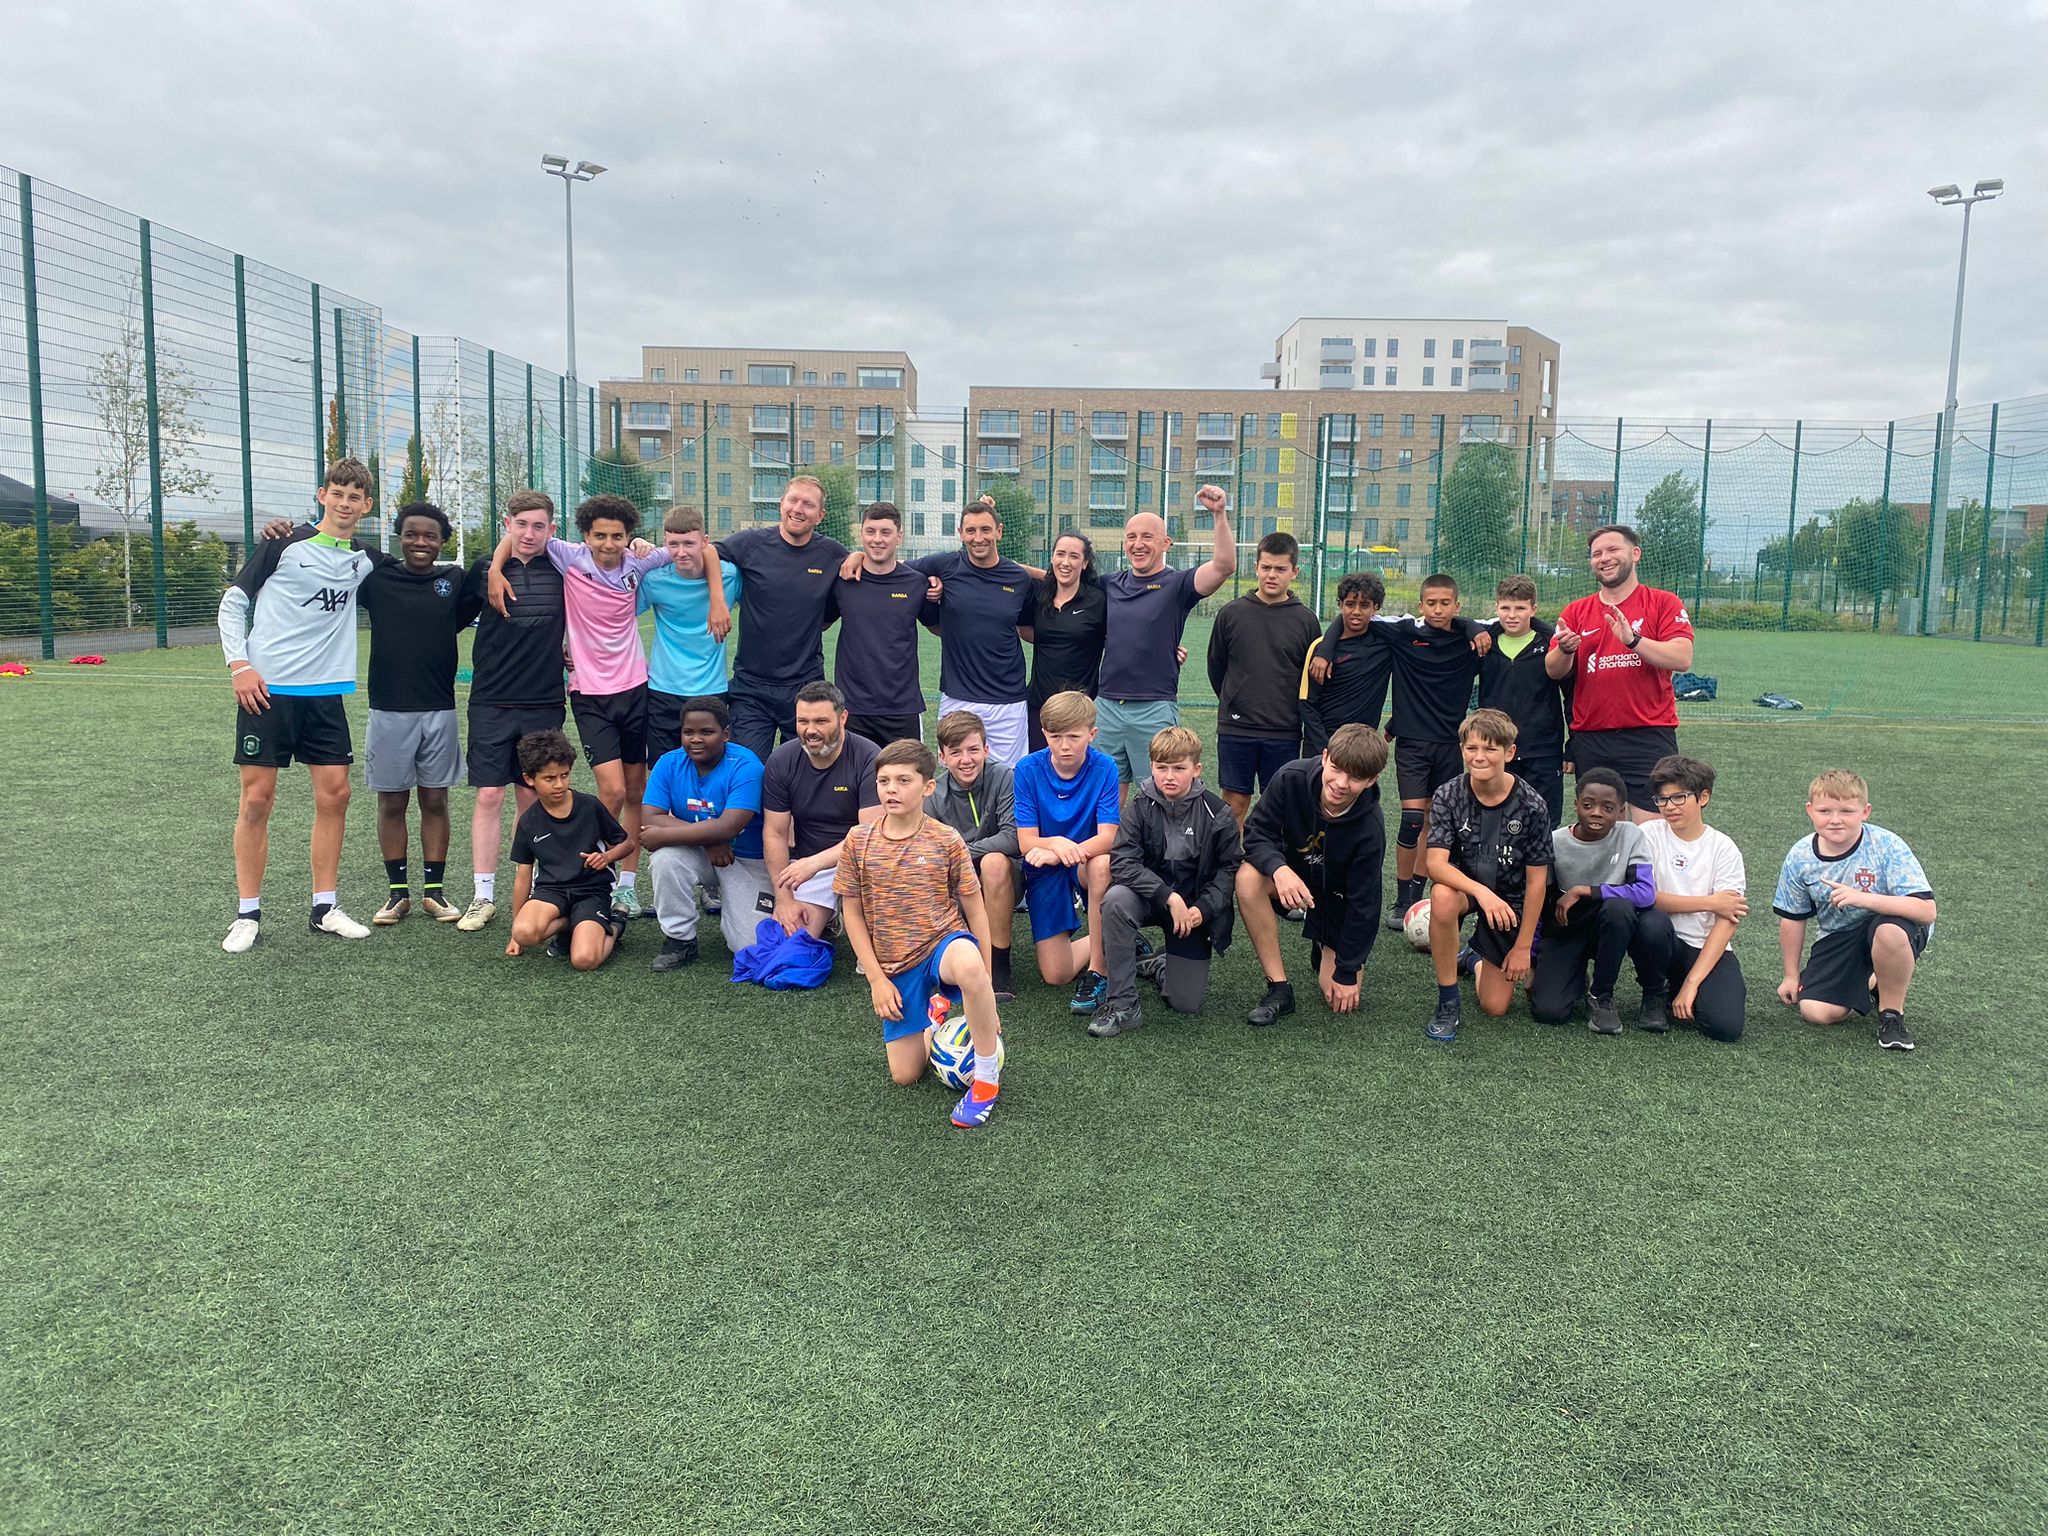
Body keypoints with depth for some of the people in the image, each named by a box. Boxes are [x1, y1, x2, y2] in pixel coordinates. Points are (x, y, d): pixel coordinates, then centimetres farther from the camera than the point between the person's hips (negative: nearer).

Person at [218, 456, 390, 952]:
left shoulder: (364, 559, 9)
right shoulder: (285, 543, -2)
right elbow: (233, 602, 1)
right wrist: (239, 665, -10)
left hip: (325, 693, 4)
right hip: (266, 689, -4)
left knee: (334, 794, 3)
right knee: (257, 799, -1)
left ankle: (324, 908, 14)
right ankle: (247, 914, 9)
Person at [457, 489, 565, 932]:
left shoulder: (562, 568, 2)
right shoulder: (485, 567, 1)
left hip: (545, 701, 1)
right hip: (492, 701, -1)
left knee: (532, 797, 8)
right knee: (489, 796, -3)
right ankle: (484, 896, 5)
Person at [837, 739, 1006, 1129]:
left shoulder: (946, 841, -7)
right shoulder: (859, 842, -3)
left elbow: (975, 909, -3)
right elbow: (853, 913, 3)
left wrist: (983, 984, -5)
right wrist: (876, 978, -4)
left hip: (942, 942, -3)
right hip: (895, 967, 3)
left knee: (968, 964, -42)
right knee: (904, 1075, -2)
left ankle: (987, 1076, -22)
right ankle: (933, 1012, 31)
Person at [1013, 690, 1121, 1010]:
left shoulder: (1103, 768, -15)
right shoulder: (1029, 769, -12)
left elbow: (1107, 838, -22)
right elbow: (1026, 842, -14)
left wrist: (1064, 852, -40)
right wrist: (1056, 842, -37)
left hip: (1088, 862, -1)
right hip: (1044, 868, 1)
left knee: (1102, 864, -40)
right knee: (1055, 975, -9)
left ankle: (1097, 971, -23)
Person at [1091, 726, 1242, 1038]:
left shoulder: (1218, 814, -10)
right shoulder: (1140, 807, -12)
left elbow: (1229, 868, -3)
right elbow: (1122, 861, -21)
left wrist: (1202, 908, -19)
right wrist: (1168, 897, -31)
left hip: (1193, 908, 0)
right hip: (1148, 896, 0)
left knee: (1188, 1003, -7)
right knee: (1116, 899, -37)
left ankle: (1159, 964, 31)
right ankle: (1122, 1004, -24)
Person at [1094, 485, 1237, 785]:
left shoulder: (1176, 584, -3)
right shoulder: (1109, 585, 10)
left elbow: (1224, 566, -19)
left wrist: (1219, 514, -28)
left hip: (1154, 710, -4)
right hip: (1108, 705, 4)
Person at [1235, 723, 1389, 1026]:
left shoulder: (1370, 829, -31)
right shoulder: (1291, 779, -28)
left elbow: (1362, 903, -22)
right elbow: (1256, 833, -19)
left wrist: (1347, 973, -16)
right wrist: (1279, 869, -42)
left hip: (1337, 899, -1)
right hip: (1291, 875, 1)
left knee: (1342, 1000, -7)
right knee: (1248, 877, -35)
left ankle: (1326, 950, 30)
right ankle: (1279, 988, -22)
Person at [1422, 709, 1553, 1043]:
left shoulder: (1531, 806, -17)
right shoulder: (1448, 797, -17)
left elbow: (1536, 881, -10)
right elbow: (1436, 863, -26)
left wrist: (1523, 946, -9)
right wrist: (1481, 891, -45)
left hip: (1509, 902, 0)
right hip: (1464, 886, 0)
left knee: (1495, 1007, -3)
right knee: (1443, 897, -40)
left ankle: (1477, 959, 34)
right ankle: (1447, 1002, -20)